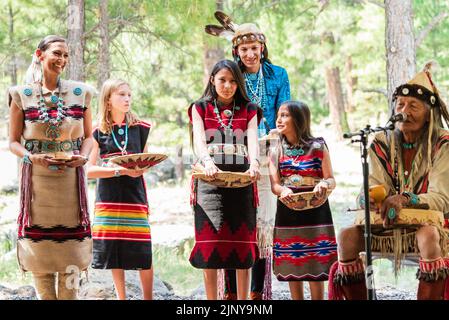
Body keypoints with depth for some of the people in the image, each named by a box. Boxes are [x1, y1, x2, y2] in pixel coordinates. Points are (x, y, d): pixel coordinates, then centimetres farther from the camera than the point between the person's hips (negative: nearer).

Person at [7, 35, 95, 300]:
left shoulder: (80, 93, 6)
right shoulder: (22, 95, 1)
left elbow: (88, 136, 12)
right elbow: (14, 141, 4)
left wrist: (84, 157, -8)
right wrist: (32, 157, -15)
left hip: (71, 177, 1)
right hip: (37, 177, -1)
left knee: (71, 246, 0)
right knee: (40, 245, 0)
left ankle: (69, 295, 9)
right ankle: (46, 296, 10)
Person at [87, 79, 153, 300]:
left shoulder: (140, 128, 7)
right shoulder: (98, 132, 1)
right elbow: (89, 170, -5)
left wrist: (142, 168, -8)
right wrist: (120, 170, -16)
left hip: (134, 196, 0)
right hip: (108, 197, 0)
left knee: (143, 252, -4)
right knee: (113, 251, 3)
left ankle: (148, 298, 8)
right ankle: (121, 297, 15)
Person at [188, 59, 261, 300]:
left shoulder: (247, 110, 13)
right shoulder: (201, 108, 10)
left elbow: (252, 140, -4)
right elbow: (198, 140, -7)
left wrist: (254, 163, -26)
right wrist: (207, 162, -29)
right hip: (210, 181, -1)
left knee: (242, 243, -2)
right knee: (210, 243, -4)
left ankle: (243, 301, 2)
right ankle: (211, 300, 0)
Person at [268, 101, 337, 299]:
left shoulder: (317, 147, 0)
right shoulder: (277, 151, 7)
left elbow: (331, 180, -1)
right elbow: (274, 184, 0)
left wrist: (323, 185, -25)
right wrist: (282, 190, -23)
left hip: (315, 210, -3)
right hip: (287, 211, 3)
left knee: (315, 267, -3)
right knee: (291, 267, 6)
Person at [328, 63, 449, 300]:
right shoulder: (381, 144, 5)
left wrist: (406, 199, -32)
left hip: (428, 222, -4)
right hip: (387, 227, 4)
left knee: (428, 236, -38)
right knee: (347, 236, -23)